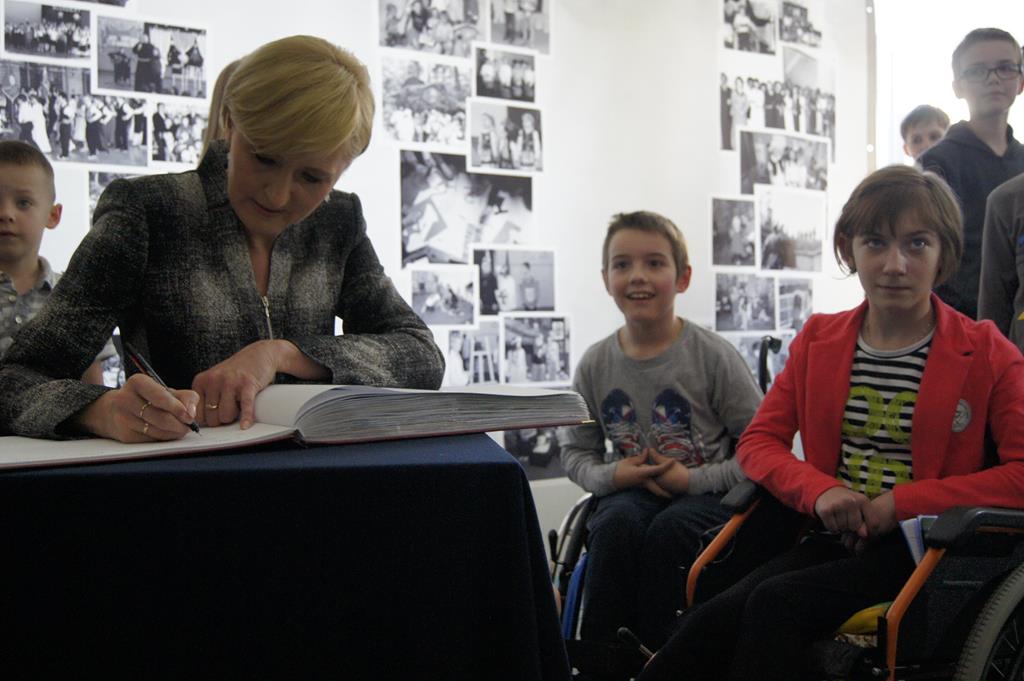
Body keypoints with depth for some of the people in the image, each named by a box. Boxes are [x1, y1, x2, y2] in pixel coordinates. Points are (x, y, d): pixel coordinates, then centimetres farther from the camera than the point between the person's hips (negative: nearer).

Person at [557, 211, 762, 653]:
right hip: (629, 490, 3)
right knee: (615, 525, -32)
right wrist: (611, 475, -9)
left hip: (705, 493, -2)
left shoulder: (714, 356, -7)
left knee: (669, 528, -35)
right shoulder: (595, 363, 3)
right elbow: (574, 452, 13)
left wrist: (695, 480, -15)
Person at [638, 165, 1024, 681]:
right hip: (833, 540, 4)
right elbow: (758, 442, 12)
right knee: (709, 623, -26)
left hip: (920, 548, -3)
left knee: (776, 602, -31)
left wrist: (901, 504, -15)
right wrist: (818, 489, -10)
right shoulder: (817, 342, 13)